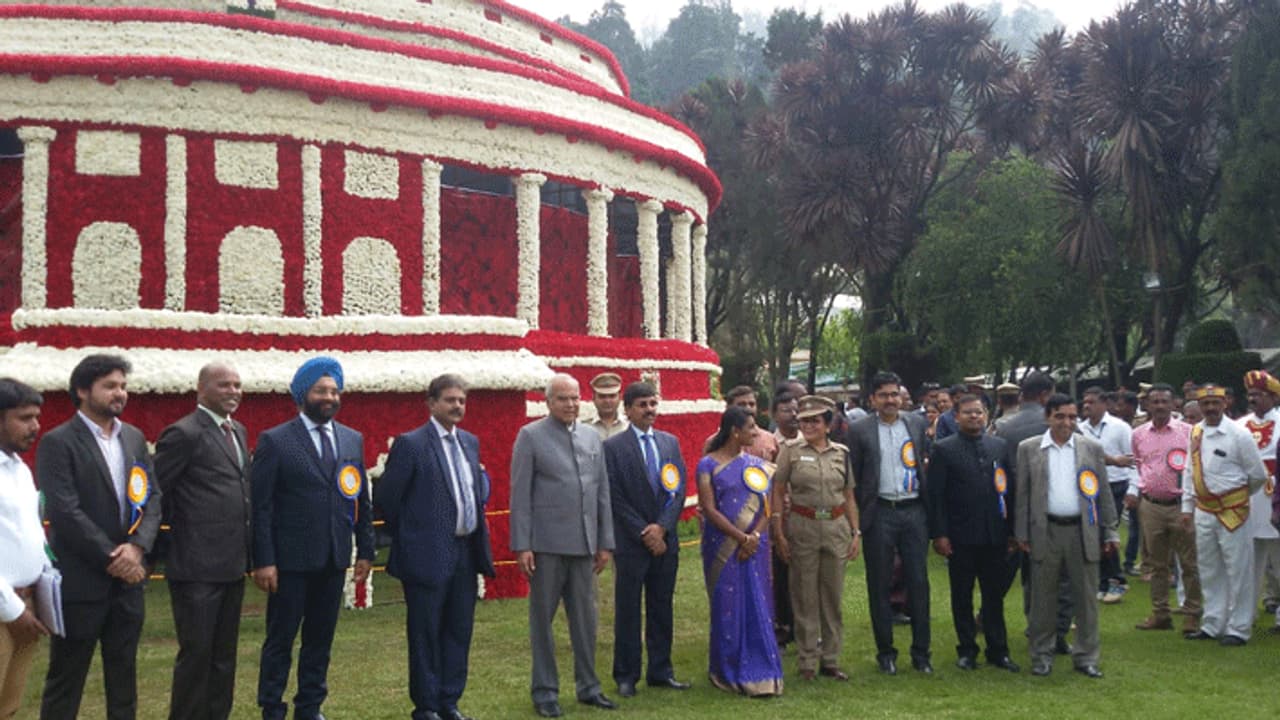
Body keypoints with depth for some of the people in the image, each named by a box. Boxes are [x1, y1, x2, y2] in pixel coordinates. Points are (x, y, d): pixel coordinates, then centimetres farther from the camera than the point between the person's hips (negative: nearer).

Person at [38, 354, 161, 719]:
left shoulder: (134, 438, 10)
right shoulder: (58, 442, -9)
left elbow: (152, 497, 7)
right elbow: (64, 512, -17)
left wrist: (138, 546, -10)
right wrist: (111, 558, -16)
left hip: (127, 578, 6)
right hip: (80, 580, -6)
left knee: (124, 674, 14)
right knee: (65, 679, 5)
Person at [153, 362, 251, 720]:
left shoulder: (237, 431, 13)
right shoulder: (184, 433, -12)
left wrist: (248, 551, 10)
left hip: (232, 564, 8)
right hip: (197, 567, -8)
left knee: (224, 654, 15)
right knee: (196, 653, 1)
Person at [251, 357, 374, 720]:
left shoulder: (353, 440, 9)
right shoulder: (274, 441, -5)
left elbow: (362, 501, 12)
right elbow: (260, 506, -8)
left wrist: (365, 550, 7)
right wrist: (263, 561, -13)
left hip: (334, 559, 4)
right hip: (291, 559, -4)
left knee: (320, 638, 13)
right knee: (280, 639, 5)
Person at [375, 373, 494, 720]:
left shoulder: (470, 442, 11)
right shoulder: (411, 444, -9)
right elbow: (386, 498, -7)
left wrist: (483, 475, 3)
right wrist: (410, 535, 0)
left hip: (466, 552, 6)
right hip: (429, 555, -6)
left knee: (459, 631, 12)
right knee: (426, 635, 4)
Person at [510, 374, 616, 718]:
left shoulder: (592, 437, 11)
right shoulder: (531, 435, -3)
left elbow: (603, 492, 12)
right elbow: (520, 494, -5)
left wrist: (605, 542, 9)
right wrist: (521, 545, -10)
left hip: (583, 543, 4)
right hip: (546, 542, -4)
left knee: (585, 618, 10)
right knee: (542, 618, 6)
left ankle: (588, 686, 22)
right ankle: (545, 691, 15)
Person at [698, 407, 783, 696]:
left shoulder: (755, 464, 10)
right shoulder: (708, 465, -3)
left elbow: (768, 506, 5)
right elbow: (709, 509, -9)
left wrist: (754, 537, -11)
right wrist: (741, 538, -13)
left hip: (755, 546, 3)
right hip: (722, 546, -3)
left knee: (756, 607, 3)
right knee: (727, 607, 2)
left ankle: (758, 673, 9)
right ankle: (728, 672, 14)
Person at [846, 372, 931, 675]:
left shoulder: (917, 424, 7)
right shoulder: (859, 430, 0)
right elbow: (852, 477, 1)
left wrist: (929, 509, 4)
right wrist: (858, 517, -3)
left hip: (914, 511, 2)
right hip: (880, 514, -2)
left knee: (918, 581, 5)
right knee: (879, 584, 5)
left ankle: (921, 651, 14)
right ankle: (885, 651, 15)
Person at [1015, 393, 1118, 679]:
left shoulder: (1092, 448, 6)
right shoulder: (1028, 449, 3)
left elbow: (1103, 493, 8)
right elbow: (1022, 493, 4)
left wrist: (1110, 532, 4)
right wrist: (1022, 533, 0)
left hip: (1083, 531, 1)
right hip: (1045, 532, -1)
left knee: (1086, 597, 5)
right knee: (1043, 598, 6)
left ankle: (1086, 657, 17)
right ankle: (1041, 657, 17)